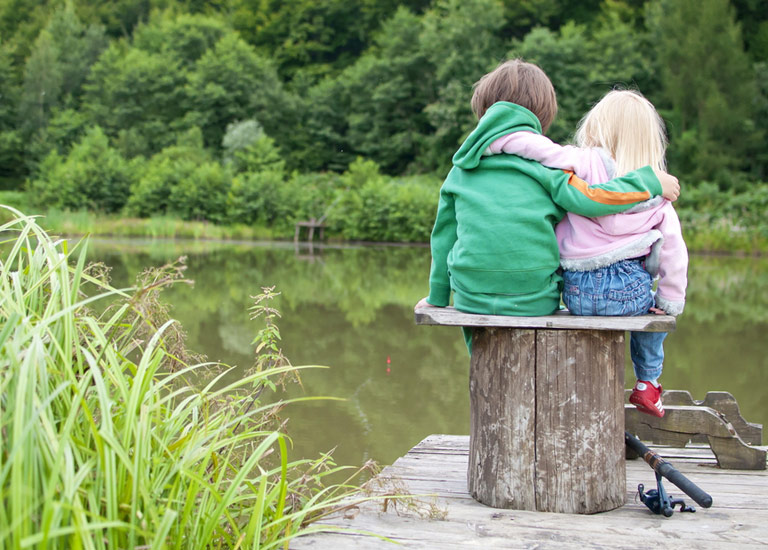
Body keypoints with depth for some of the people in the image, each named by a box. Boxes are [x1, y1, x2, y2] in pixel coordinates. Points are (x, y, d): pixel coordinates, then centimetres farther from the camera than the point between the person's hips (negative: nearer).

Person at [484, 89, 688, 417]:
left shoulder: (585, 165, -8)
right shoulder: (657, 192, 1)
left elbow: (537, 147, -18)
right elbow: (673, 249, 1)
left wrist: (485, 144, -8)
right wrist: (670, 301, 10)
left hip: (578, 293, 0)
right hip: (630, 292, 1)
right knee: (657, 306, 35)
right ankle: (648, 384, 33)